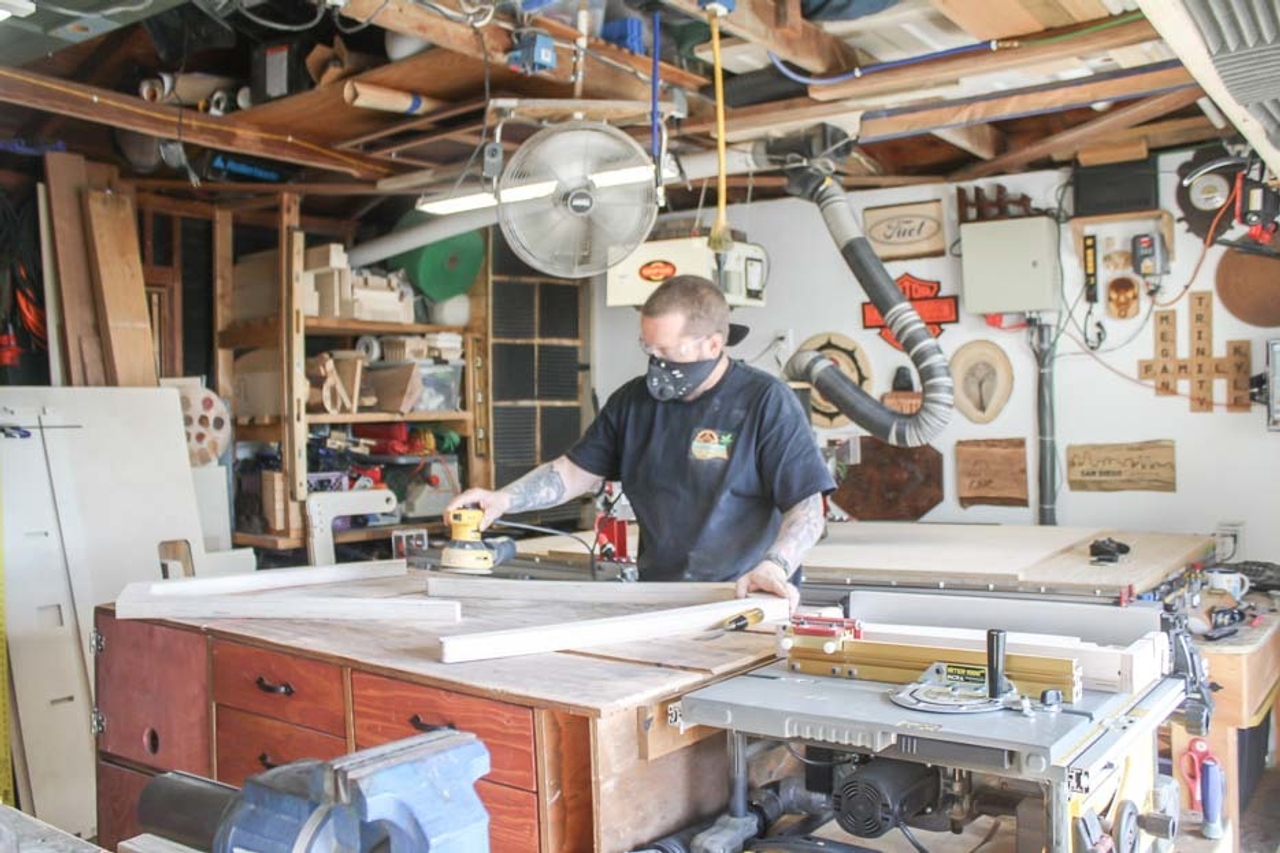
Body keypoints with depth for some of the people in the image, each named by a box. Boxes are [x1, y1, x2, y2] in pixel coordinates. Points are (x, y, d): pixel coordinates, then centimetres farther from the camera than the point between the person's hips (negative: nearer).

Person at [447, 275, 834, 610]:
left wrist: (775, 565, -25)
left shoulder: (766, 401, -5)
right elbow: (576, 470, 16)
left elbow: (807, 506, -9)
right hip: (657, 604, 4)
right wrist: (502, 499, 2)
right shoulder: (634, 400, 13)